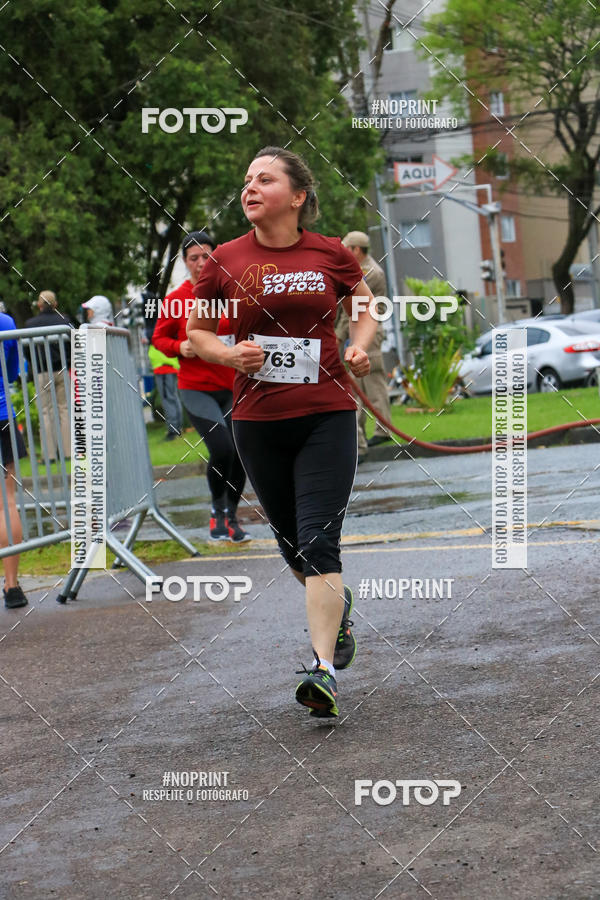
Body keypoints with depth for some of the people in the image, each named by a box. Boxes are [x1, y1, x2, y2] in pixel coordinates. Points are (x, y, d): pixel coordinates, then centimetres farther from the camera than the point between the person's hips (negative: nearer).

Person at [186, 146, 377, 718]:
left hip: (327, 415, -2)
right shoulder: (226, 261, 0)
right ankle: (338, 605, 45)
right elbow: (196, 332, 10)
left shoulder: (330, 254, -1)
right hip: (257, 421, 3)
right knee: (290, 542, 14)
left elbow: (365, 305, 17)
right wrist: (229, 353, -10)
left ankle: (324, 668, -17)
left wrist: (359, 347, -2)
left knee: (318, 541, -14)